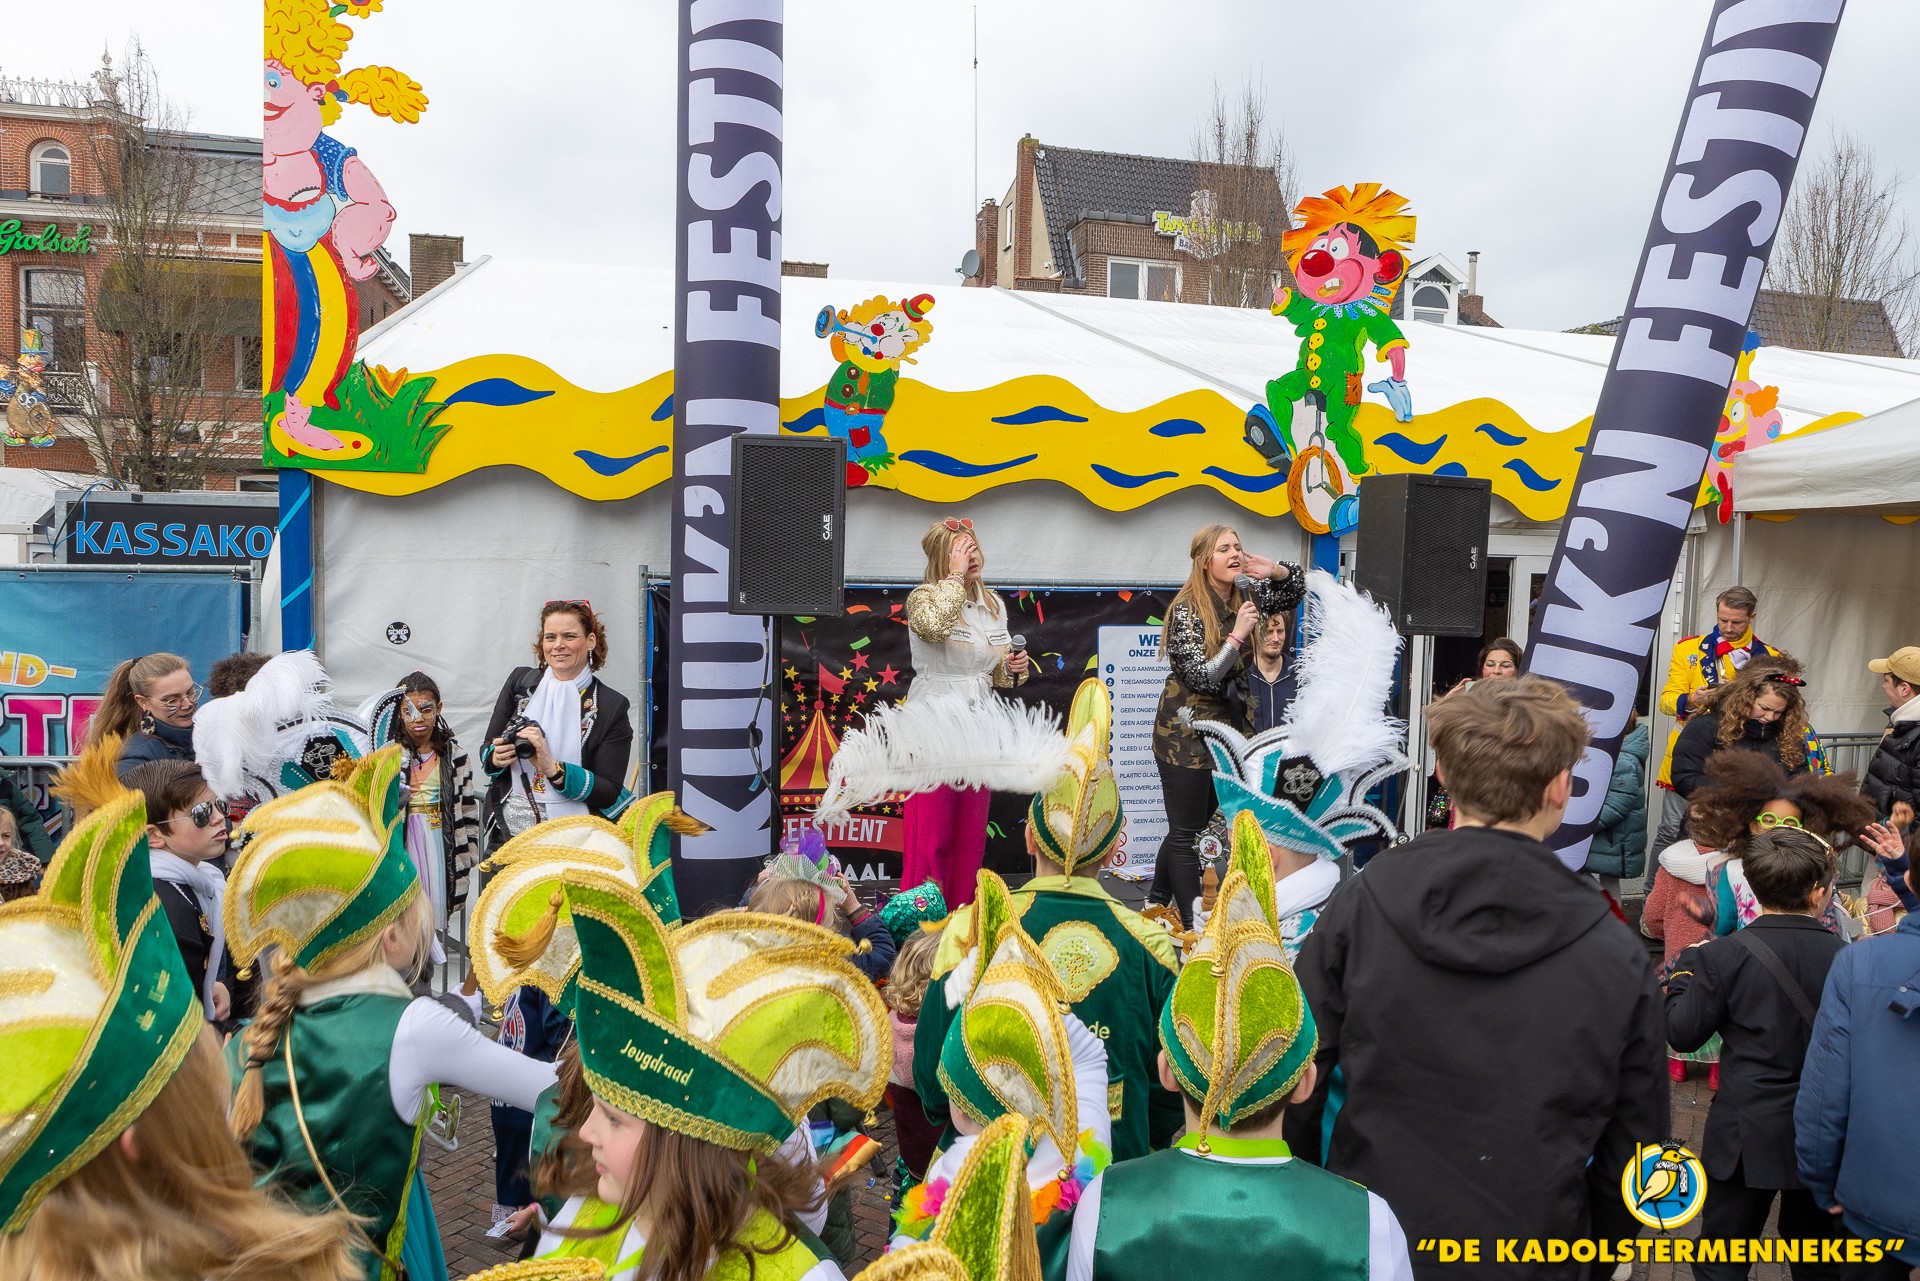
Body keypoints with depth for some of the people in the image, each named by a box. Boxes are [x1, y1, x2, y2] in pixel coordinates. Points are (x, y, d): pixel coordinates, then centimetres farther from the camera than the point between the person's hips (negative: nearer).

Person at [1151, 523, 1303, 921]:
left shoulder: (1244, 597, 1)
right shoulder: (1187, 611, -18)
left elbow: (1297, 590, 13)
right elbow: (1202, 678, -21)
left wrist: (1276, 570, -8)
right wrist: (1237, 635, -25)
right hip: (1186, 734, -7)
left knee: (1193, 827, 18)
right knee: (1186, 833, 2)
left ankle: (1156, 904, 34)